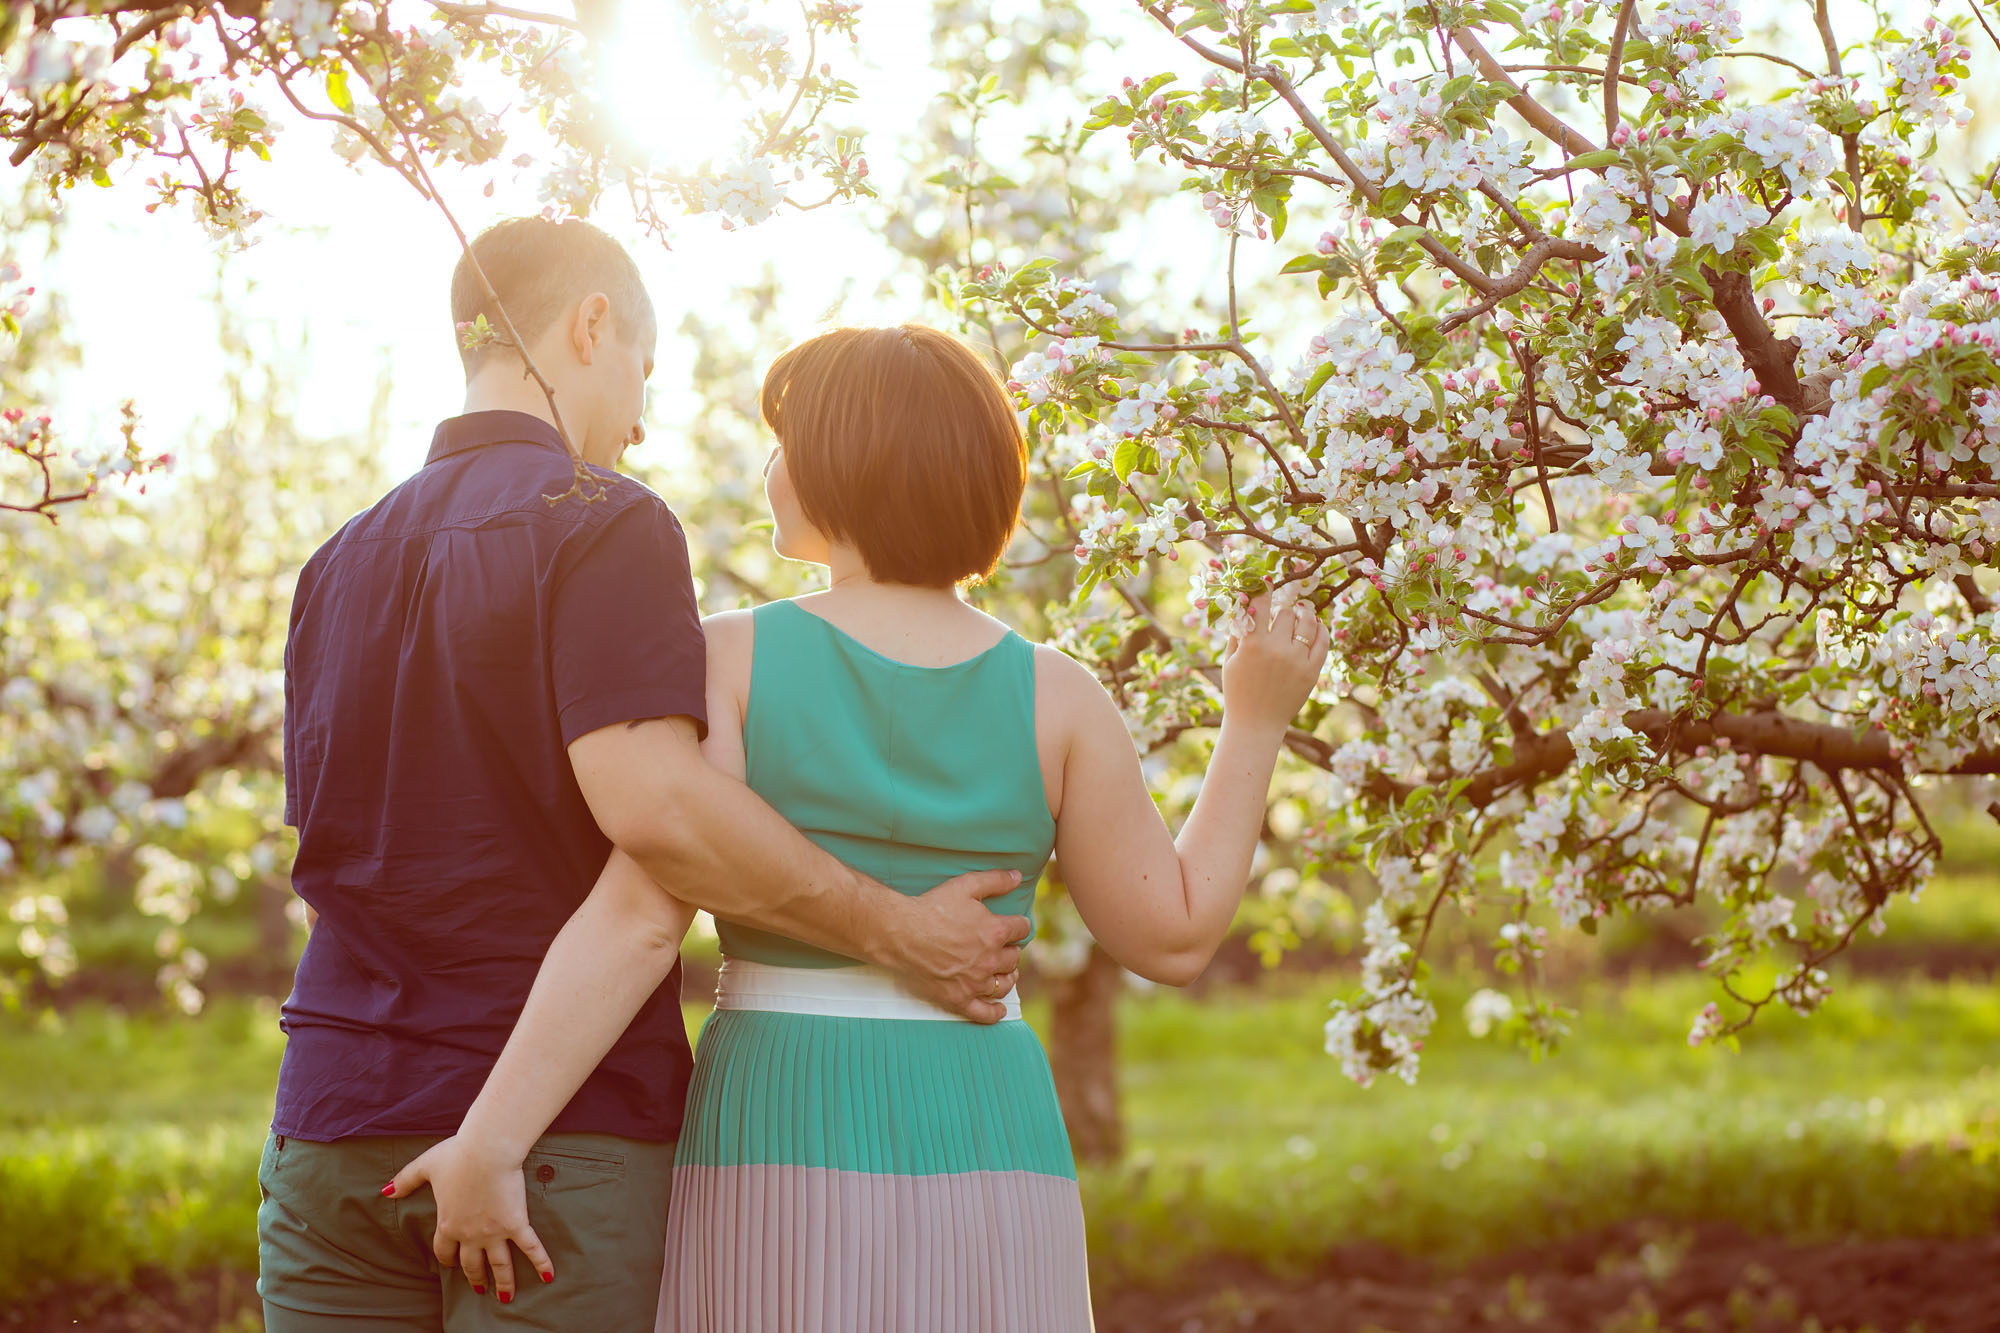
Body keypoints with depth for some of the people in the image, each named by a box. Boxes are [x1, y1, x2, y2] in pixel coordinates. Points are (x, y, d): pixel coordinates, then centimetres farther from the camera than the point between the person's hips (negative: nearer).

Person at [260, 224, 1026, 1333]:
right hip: (562, 1136, -6)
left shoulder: (338, 564, 15)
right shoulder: (598, 522, -8)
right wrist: (896, 931, -15)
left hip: (335, 1123, 7)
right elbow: (650, 803, -22)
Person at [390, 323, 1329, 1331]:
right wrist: (1254, 723, 13)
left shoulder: (732, 662, -7)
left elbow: (635, 917, -16)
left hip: (774, 1165, -2)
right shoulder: (1055, 698, -1)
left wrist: (487, 1143, -15)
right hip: (985, 1176, 2)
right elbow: (1175, 937, 3)